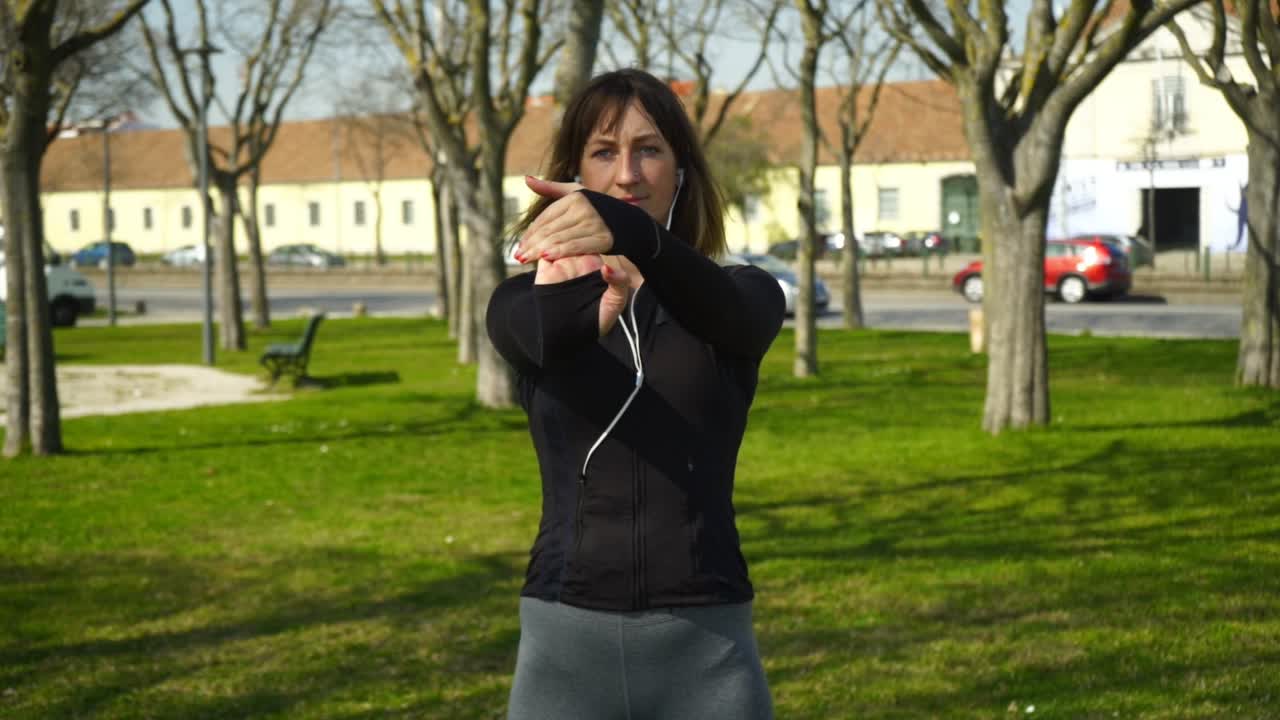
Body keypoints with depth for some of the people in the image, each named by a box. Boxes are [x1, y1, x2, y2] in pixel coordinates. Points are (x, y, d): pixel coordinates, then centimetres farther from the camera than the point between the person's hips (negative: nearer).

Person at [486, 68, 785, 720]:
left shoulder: (744, 297, 4)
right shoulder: (525, 301, 5)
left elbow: (722, 307, -21)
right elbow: (534, 329, -19)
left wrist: (631, 232, -42)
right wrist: (583, 308, -43)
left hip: (706, 646, 0)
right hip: (565, 644, 1)